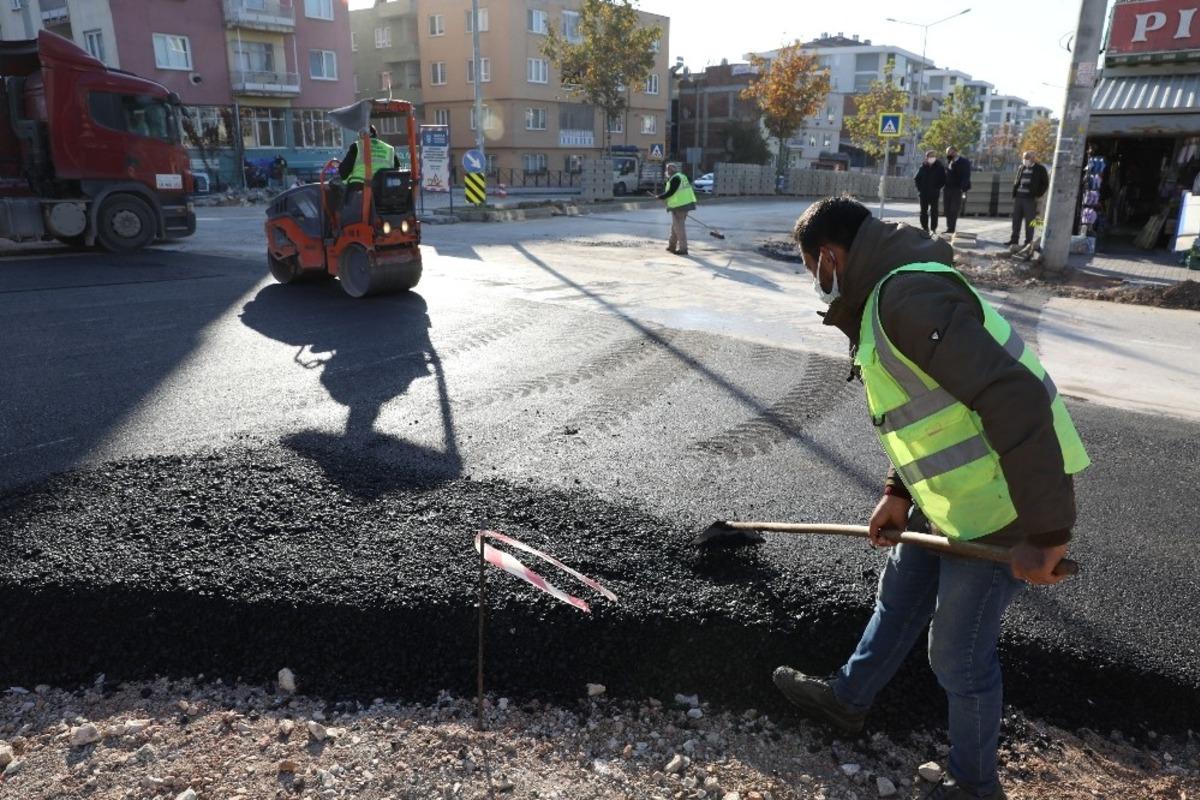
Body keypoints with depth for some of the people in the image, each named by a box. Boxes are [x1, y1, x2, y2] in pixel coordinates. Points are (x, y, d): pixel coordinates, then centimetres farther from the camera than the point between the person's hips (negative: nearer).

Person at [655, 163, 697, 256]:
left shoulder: (675, 179, -13)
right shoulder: (682, 176, 18)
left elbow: (670, 192, -16)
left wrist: (660, 197, -4)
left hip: (679, 206, -10)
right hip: (685, 203, 10)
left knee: (679, 227, -5)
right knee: (675, 226, 17)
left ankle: (683, 248, -3)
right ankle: (672, 246, 25)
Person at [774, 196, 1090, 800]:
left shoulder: (910, 296, -25)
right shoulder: (884, 299, 9)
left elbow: (1016, 399, -32)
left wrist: (1044, 531, -29)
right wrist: (899, 492, 11)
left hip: (1001, 507, -10)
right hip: (950, 498, 10)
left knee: (959, 655, 8)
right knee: (898, 601, 24)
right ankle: (847, 699, 46)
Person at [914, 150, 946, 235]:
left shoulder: (939, 167, 0)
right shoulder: (923, 167, 5)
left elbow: (943, 180, 1)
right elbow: (916, 179, 10)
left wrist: (938, 188, -7)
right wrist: (919, 188, 0)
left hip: (934, 194, -2)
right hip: (923, 193, 2)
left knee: (934, 211, -2)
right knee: (924, 211, 6)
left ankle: (933, 228, 1)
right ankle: (924, 228, 13)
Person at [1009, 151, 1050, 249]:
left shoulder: (1040, 169, 0)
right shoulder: (1021, 168, 14)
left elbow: (1045, 183, 1)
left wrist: (1038, 195, -6)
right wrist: (1014, 193, 8)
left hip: (1030, 199, -5)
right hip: (1018, 197, 5)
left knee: (1029, 221, -2)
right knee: (1016, 220, 6)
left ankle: (1029, 242, 2)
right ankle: (1014, 241, 13)